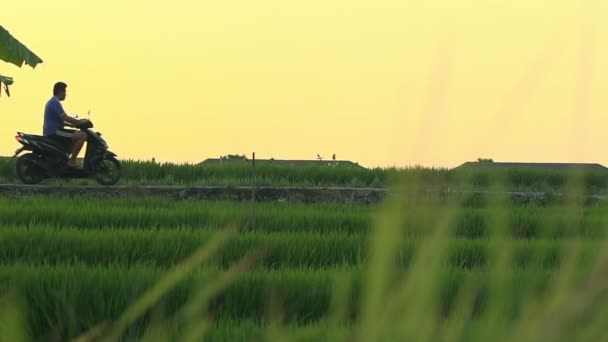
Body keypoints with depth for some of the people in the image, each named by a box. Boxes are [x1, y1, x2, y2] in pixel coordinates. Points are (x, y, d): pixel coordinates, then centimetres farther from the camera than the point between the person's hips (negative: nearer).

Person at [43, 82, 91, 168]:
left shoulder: (52, 102, 21)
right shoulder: (55, 103, -13)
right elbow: (65, 118, -22)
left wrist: (75, 124, 21)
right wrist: (80, 122, -11)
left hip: (50, 133, 11)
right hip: (54, 132, -11)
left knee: (75, 138, 30)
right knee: (82, 135, -18)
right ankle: (71, 161, -18)